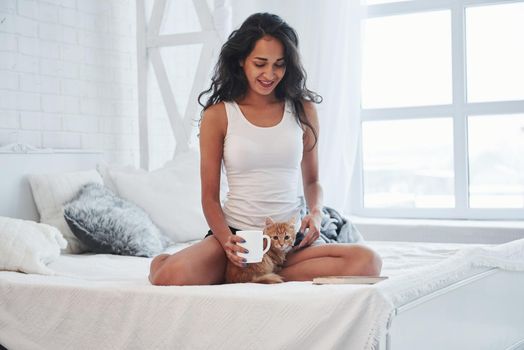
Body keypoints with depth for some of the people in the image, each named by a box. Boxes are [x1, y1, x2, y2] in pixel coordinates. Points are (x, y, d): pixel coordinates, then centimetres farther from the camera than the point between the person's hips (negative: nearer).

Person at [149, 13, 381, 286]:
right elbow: (210, 196, 1)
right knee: (174, 277, -36)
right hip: (236, 234, -4)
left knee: (367, 262, -27)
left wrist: (316, 213, -4)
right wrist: (226, 239, -19)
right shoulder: (218, 115, 1)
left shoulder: (303, 110, 9)